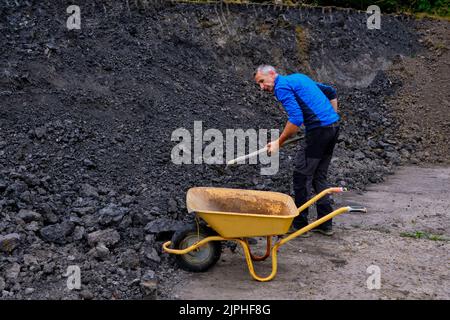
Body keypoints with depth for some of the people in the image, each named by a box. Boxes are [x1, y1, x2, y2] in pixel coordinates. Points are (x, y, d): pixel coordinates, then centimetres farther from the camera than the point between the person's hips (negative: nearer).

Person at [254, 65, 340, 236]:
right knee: (319, 177, 16)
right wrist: (332, 117, 25)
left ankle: (300, 225, 8)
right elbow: (331, 92, 28)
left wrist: (279, 142, -13)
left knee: (302, 177, 0)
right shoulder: (299, 77, 21)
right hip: (333, 127, 9)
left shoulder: (282, 87, -7)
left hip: (318, 130, -9)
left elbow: (296, 118, -20)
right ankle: (325, 224, 20)